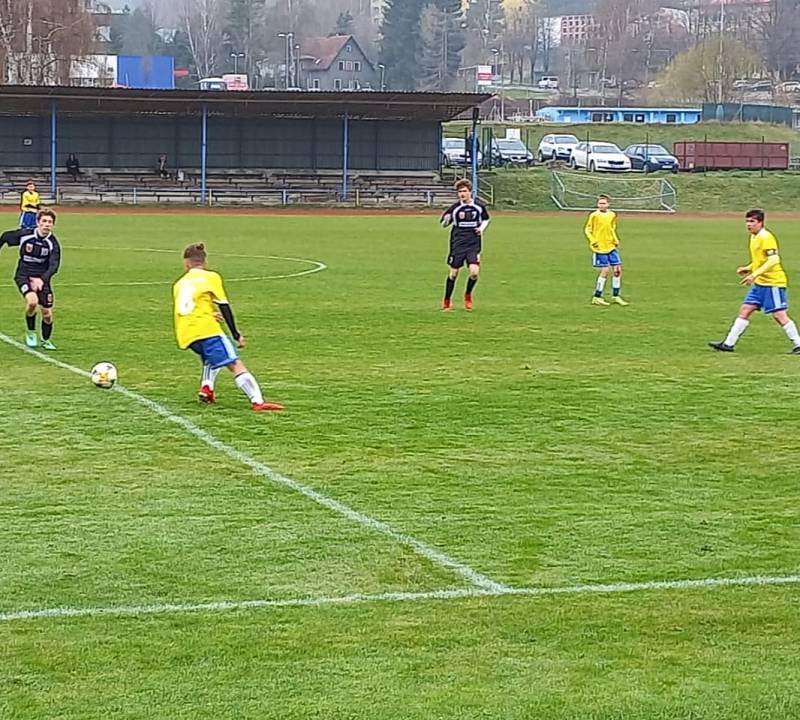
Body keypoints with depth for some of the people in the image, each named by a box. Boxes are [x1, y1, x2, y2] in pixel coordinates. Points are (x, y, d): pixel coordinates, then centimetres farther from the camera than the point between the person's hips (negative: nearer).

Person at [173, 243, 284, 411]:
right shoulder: (211, 277, 10)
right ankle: (257, 401, -29)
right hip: (207, 329, -5)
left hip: (185, 336, 5)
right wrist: (236, 334, 7)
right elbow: (224, 307, 4)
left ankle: (206, 388, 13)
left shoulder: (179, 284, 23)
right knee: (236, 364, -12)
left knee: (211, 356, 34)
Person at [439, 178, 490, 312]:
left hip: (474, 244, 0)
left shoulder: (479, 206, -1)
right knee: (453, 273, 2)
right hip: (457, 244, 0)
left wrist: (481, 228, -1)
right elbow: (443, 224, 6)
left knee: (474, 271, -15)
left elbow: (486, 219, 19)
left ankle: (468, 295, 14)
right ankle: (447, 301, 20)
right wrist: (446, 220, -17)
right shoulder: (455, 208, -4)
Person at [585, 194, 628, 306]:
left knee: (617, 270, 2)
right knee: (605, 270, -9)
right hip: (600, 248, -6)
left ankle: (615, 296, 15)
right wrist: (592, 241, -16)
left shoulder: (612, 215, 8)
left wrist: (615, 239, 8)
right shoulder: (594, 215, -8)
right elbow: (587, 230, -2)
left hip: (611, 247, 6)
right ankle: (596, 297, 2)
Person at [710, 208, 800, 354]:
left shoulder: (766, 237, -15)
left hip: (773, 282, -9)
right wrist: (748, 269, 10)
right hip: (760, 283, 9)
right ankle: (729, 343, 7)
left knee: (779, 315, -7)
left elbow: (774, 260, -24)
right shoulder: (754, 238, 13)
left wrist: (755, 274, -27)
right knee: (744, 310, 5)